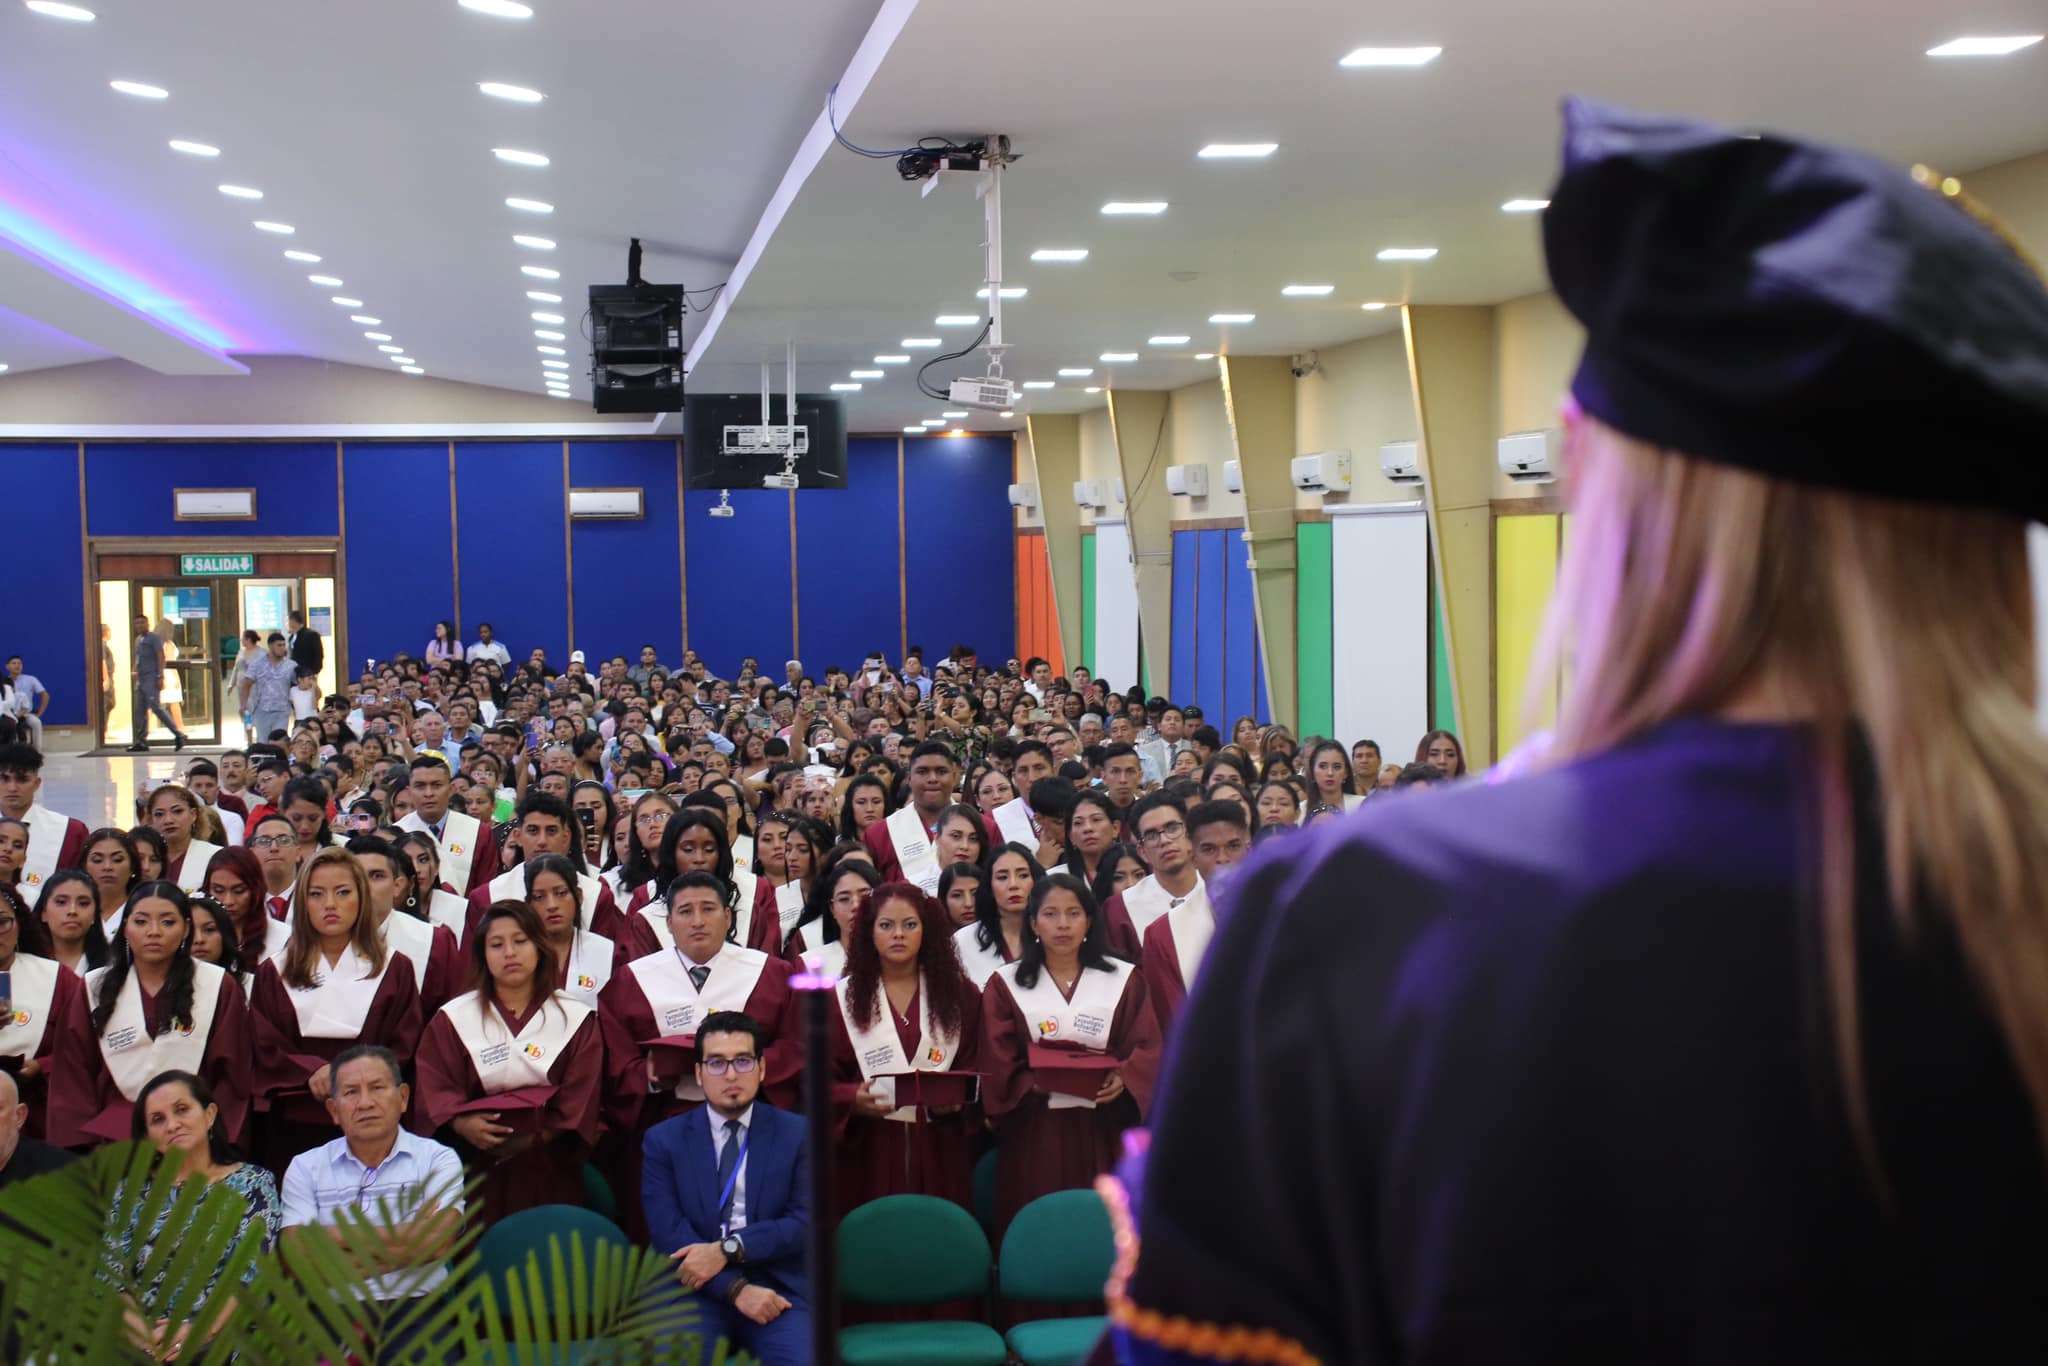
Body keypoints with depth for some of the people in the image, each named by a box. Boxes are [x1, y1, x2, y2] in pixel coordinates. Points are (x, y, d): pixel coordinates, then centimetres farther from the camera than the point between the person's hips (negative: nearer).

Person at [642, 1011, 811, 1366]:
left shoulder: (797, 1134, 9)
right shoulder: (663, 1140, 9)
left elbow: (806, 1221, 0)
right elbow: (668, 1230, -2)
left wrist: (728, 1250, -13)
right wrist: (736, 1289, -14)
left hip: (778, 1287, 0)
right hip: (697, 1288, 0)